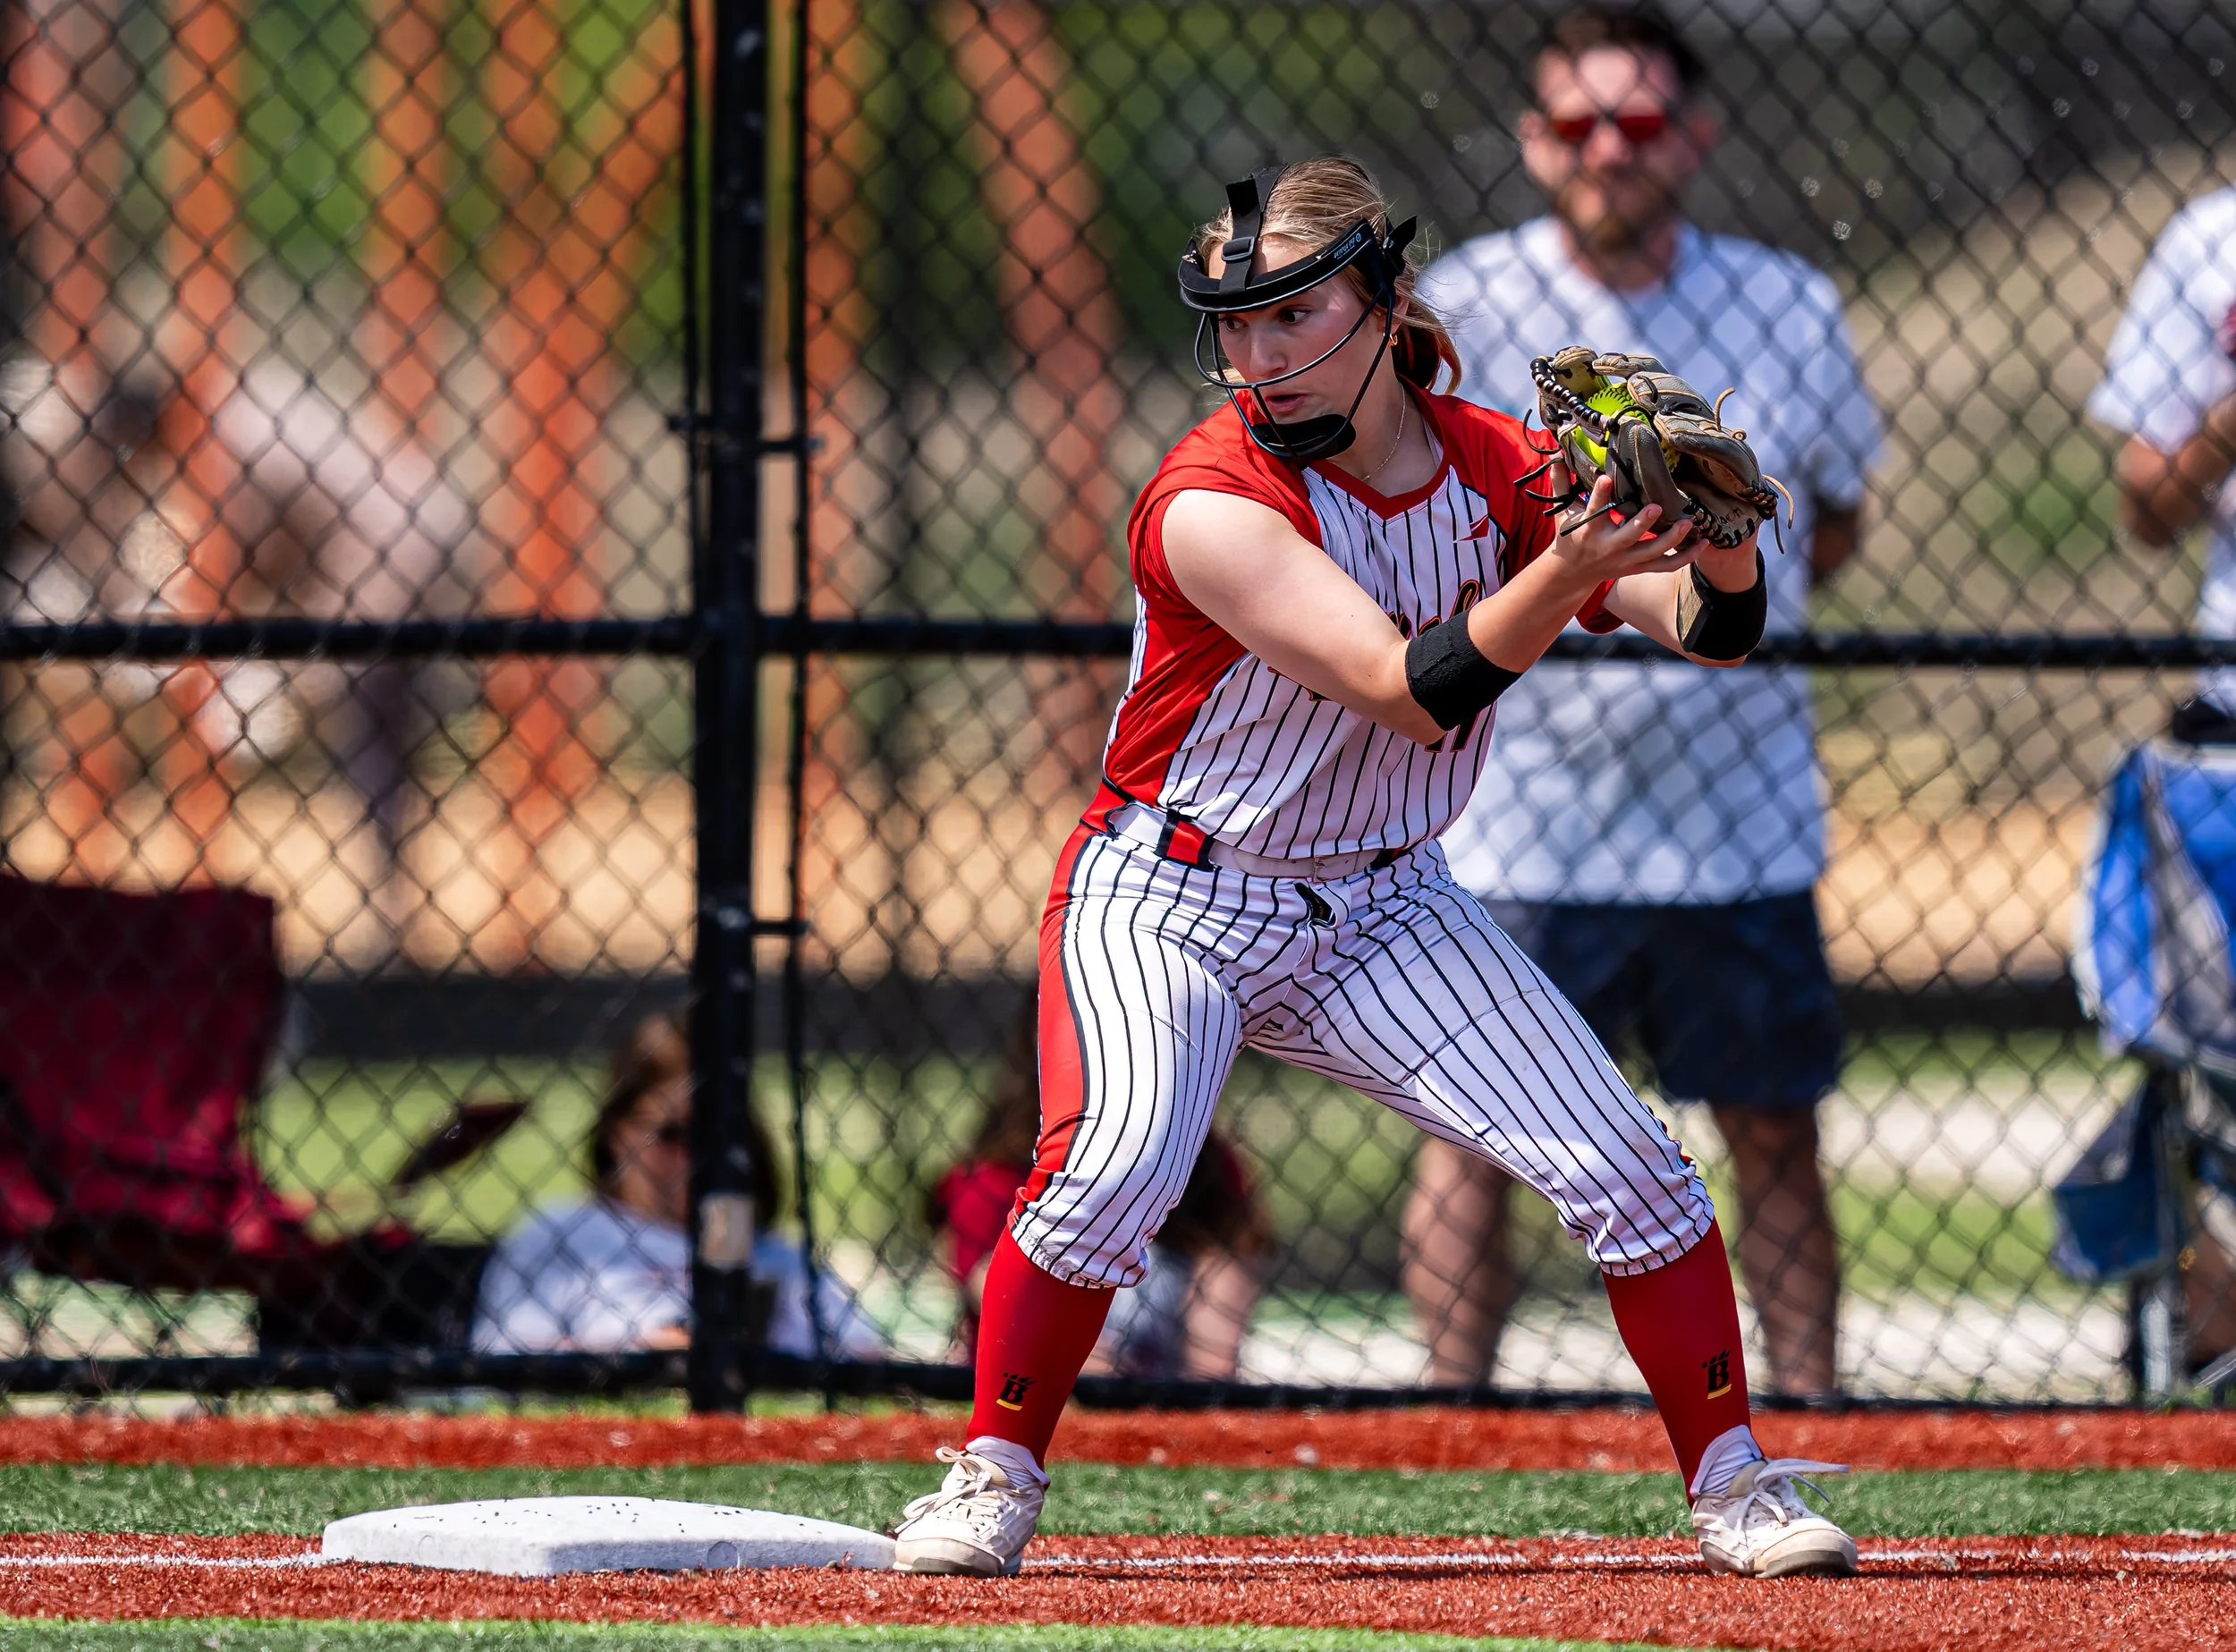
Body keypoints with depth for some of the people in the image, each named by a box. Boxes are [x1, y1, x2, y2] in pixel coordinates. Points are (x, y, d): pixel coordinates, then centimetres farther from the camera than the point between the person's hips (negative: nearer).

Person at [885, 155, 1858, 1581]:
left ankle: (1733, 1480, 11)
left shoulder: (1498, 471, -7)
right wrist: (1564, 573, -44)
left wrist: (1713, 539, -34)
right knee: (1116, 1166, -28)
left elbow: (1714, 631, -12)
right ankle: (994, 1479, -9)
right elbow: (1413, 691, -31)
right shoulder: (1211, 502, -22)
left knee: (1624, 1165, -6)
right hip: (1171, 903, -4)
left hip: (1380, 910, 4)